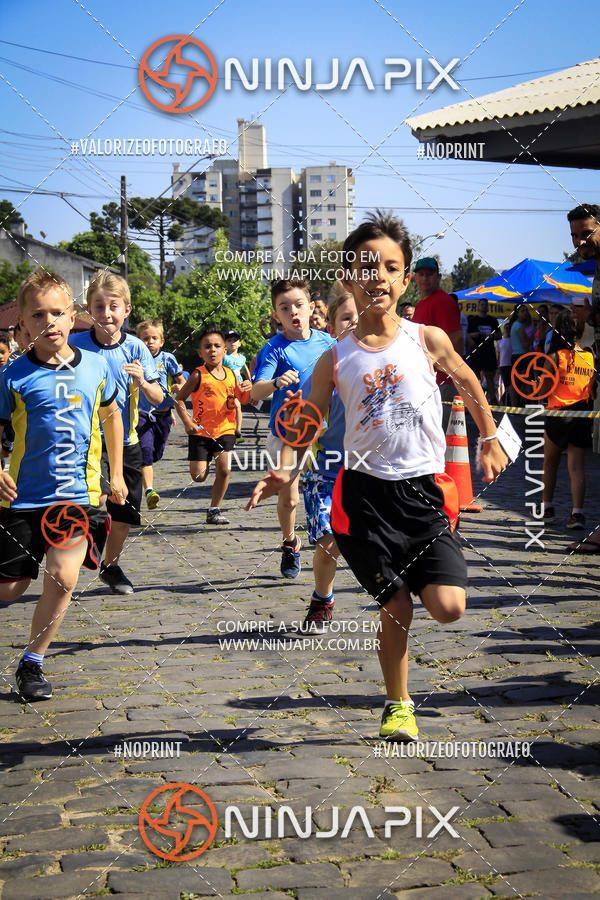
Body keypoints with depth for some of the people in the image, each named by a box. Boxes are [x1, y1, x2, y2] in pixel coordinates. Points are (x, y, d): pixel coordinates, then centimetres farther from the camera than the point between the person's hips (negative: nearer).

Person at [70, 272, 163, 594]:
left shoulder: (136, 348, -5)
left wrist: (142, 382, -23)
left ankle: (111, 565, 35)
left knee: (124, 513, 11)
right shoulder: (76, 345, -9)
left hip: (127, 441, 3)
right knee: (97, 498, -27)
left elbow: (158, 399, -3)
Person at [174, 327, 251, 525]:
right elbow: (179, 399, -3)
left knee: (224, 470, -11)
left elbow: (243, 400, 17)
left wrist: (246, 390, -6)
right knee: (199, 476, -4)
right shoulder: (198, 375, -6)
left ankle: (214, 509, 5)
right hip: (201, 432, -2)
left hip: (225, 430, 2)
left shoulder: (231, 375, 6)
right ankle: (205, 463, 34)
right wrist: (187, 422, -14)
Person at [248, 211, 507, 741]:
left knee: (449, 608, -11)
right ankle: (398, 705, 25)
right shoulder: (336, 359, 0)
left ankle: (419, 577, 25)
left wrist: (490, 441, 23)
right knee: (396, 610, 3)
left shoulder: (428, 340, -1)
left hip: (425, 490, 0)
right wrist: (285, 475, -11)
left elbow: (469, 385, 18)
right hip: (366, 493, 0)